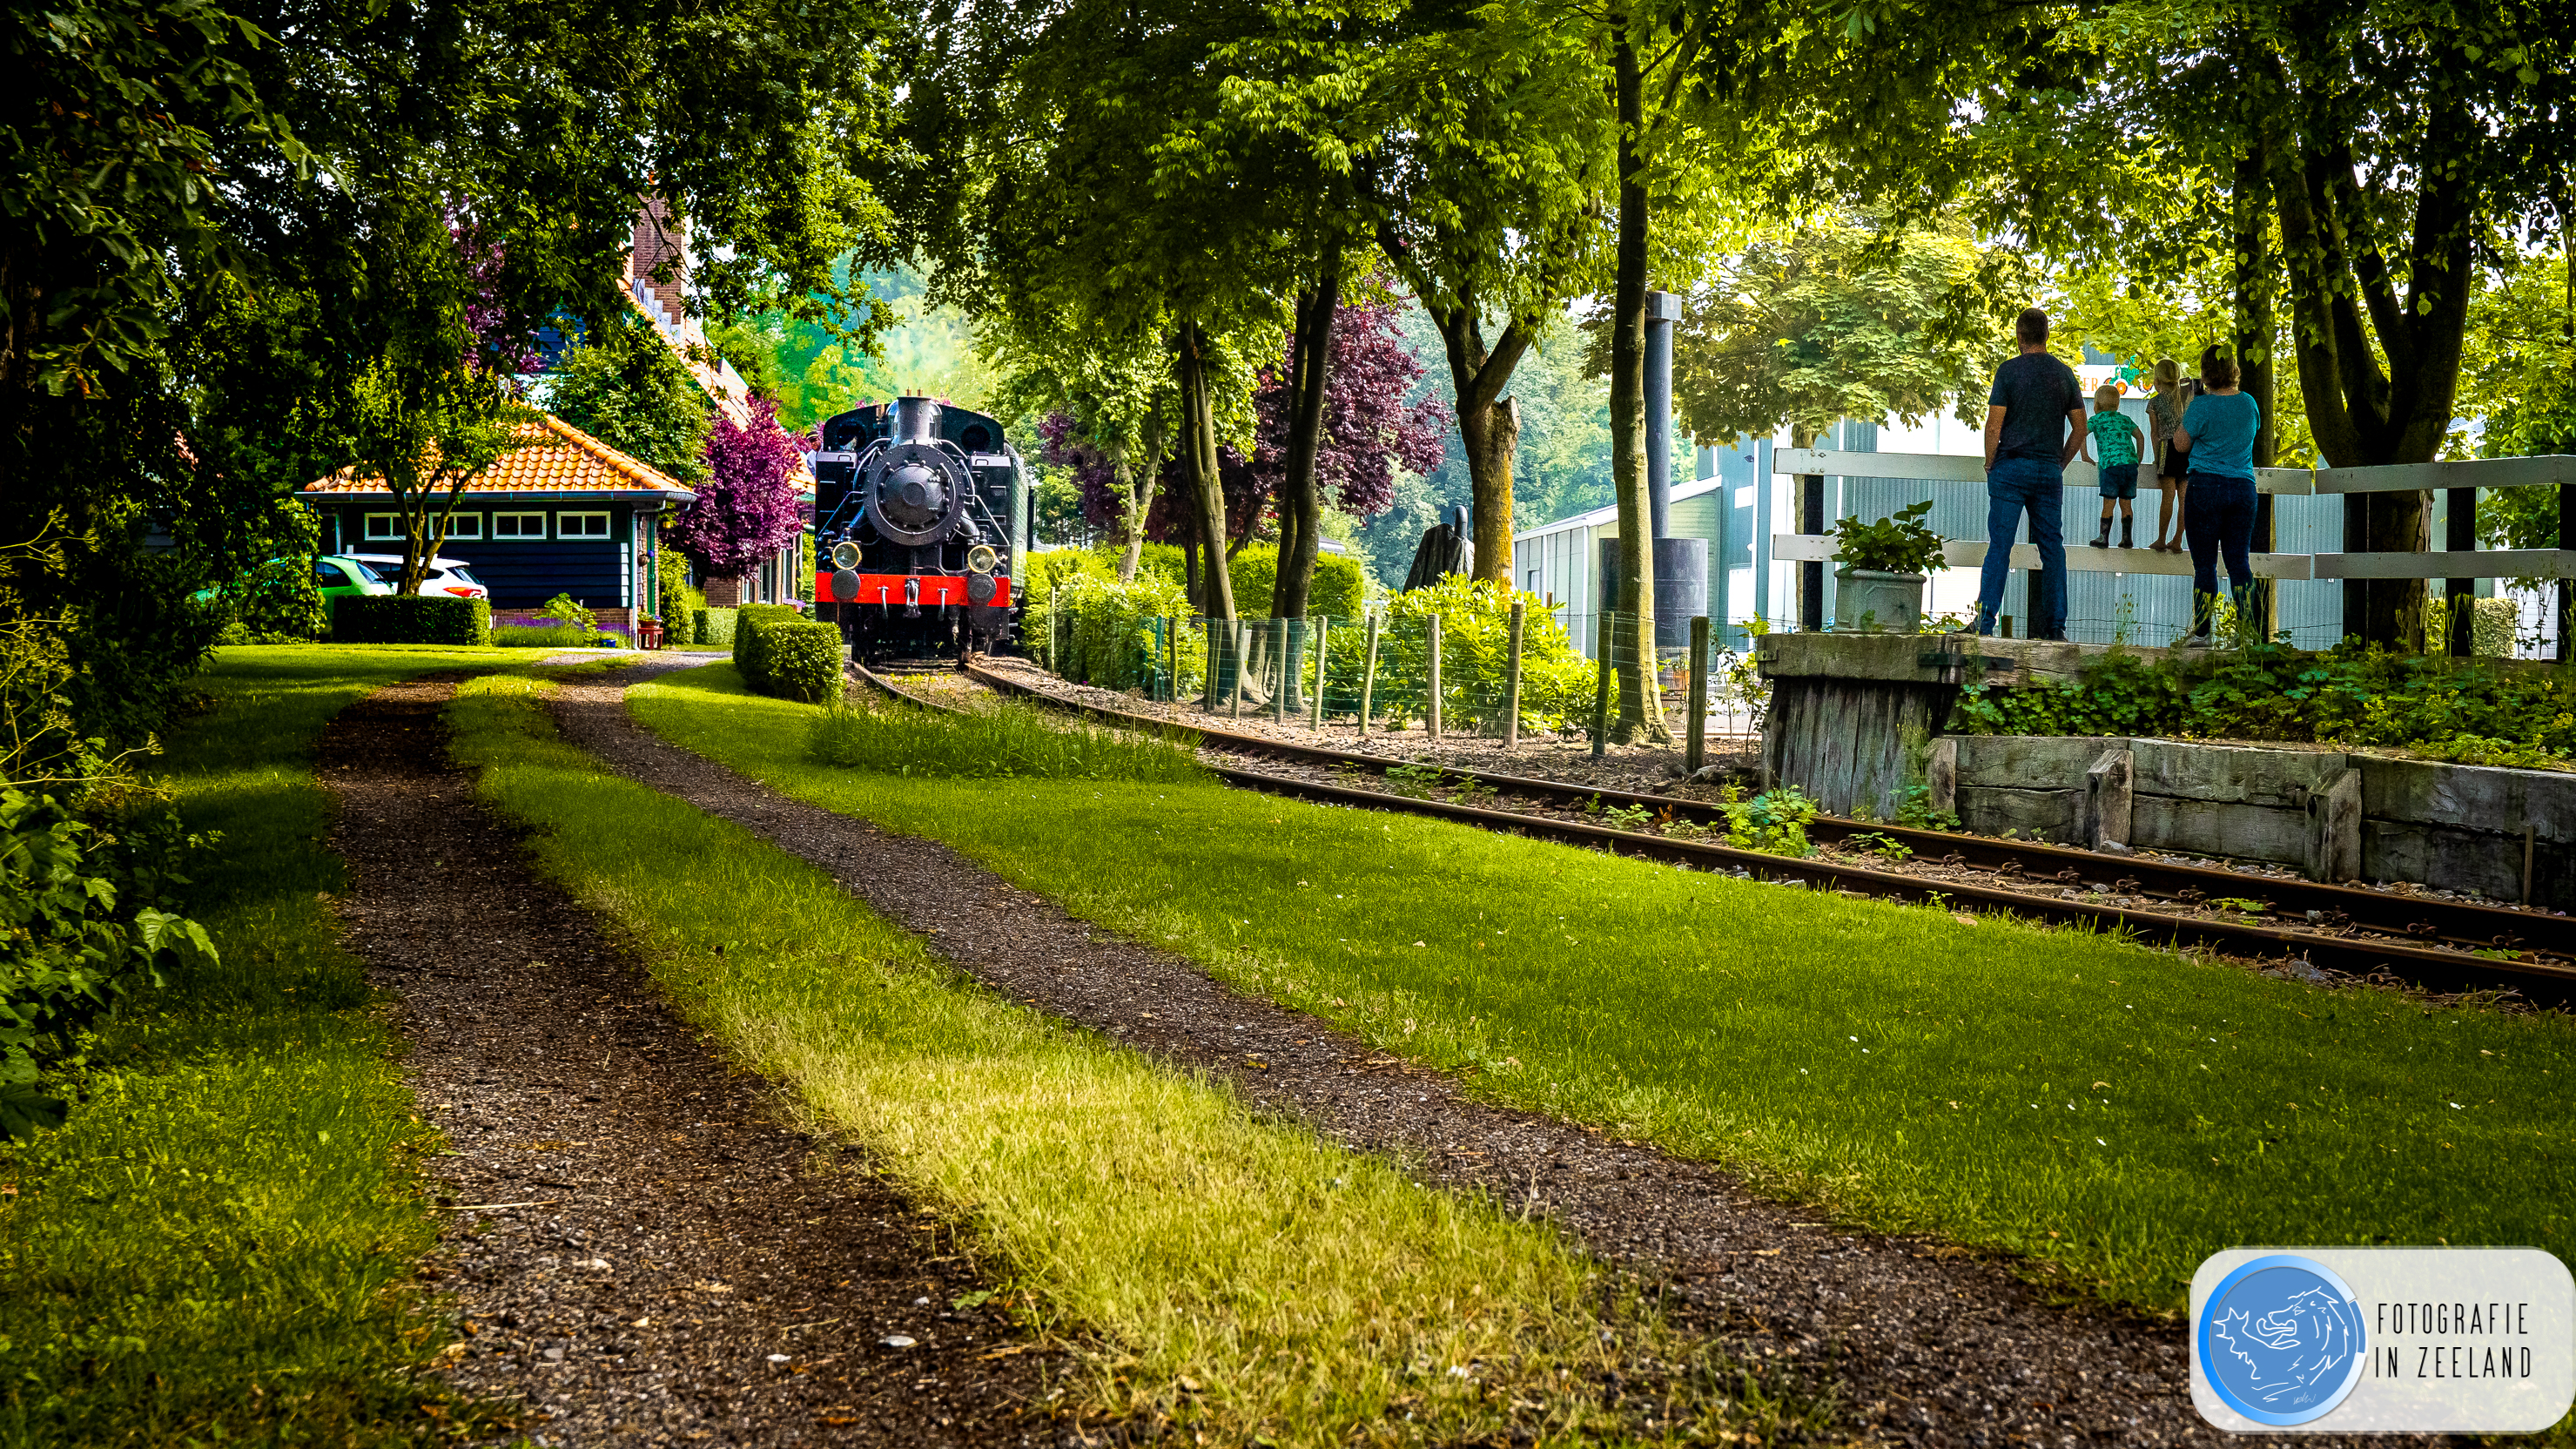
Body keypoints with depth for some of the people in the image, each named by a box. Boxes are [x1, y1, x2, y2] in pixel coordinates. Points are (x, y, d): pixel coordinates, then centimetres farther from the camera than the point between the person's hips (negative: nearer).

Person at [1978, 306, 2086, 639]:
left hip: (2011, 467, -3)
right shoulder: (2065, 374, 7)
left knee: (2000, 545, -4)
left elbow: (1994, 426, -9)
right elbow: (2080, 428, 8)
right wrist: (2059, 463, 17)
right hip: (2050, 471, 3)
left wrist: (1990, 464, 2)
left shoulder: (2009, 371, -5)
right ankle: (2055, 625, 7)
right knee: (2052, 546, 7)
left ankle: (1985, 621, -9)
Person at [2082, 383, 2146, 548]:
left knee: (2108, 504, -1)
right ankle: (2127, 539, 9)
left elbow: (2081, 434, -5)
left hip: (2110, 464, -4)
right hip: (2131, 464, 4)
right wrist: (2138, 459, 32)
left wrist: (2085, 456, 3)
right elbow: (2140, 437, 25)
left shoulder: (2096, 419, 8)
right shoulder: (2125, 419, 22)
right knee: (2126, 505, 9)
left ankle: (2103, 538, 1)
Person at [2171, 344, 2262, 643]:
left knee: (2204, 563, 0)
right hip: (2243, 487, 4)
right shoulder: (2248, 403, 5)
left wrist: (2185, 412, 10)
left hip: (2206, 486, -4)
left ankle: (2201, 631, 2)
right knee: (2240, 561, 5)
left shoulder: (2202, 406, -10)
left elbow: (2181, 442, -2)